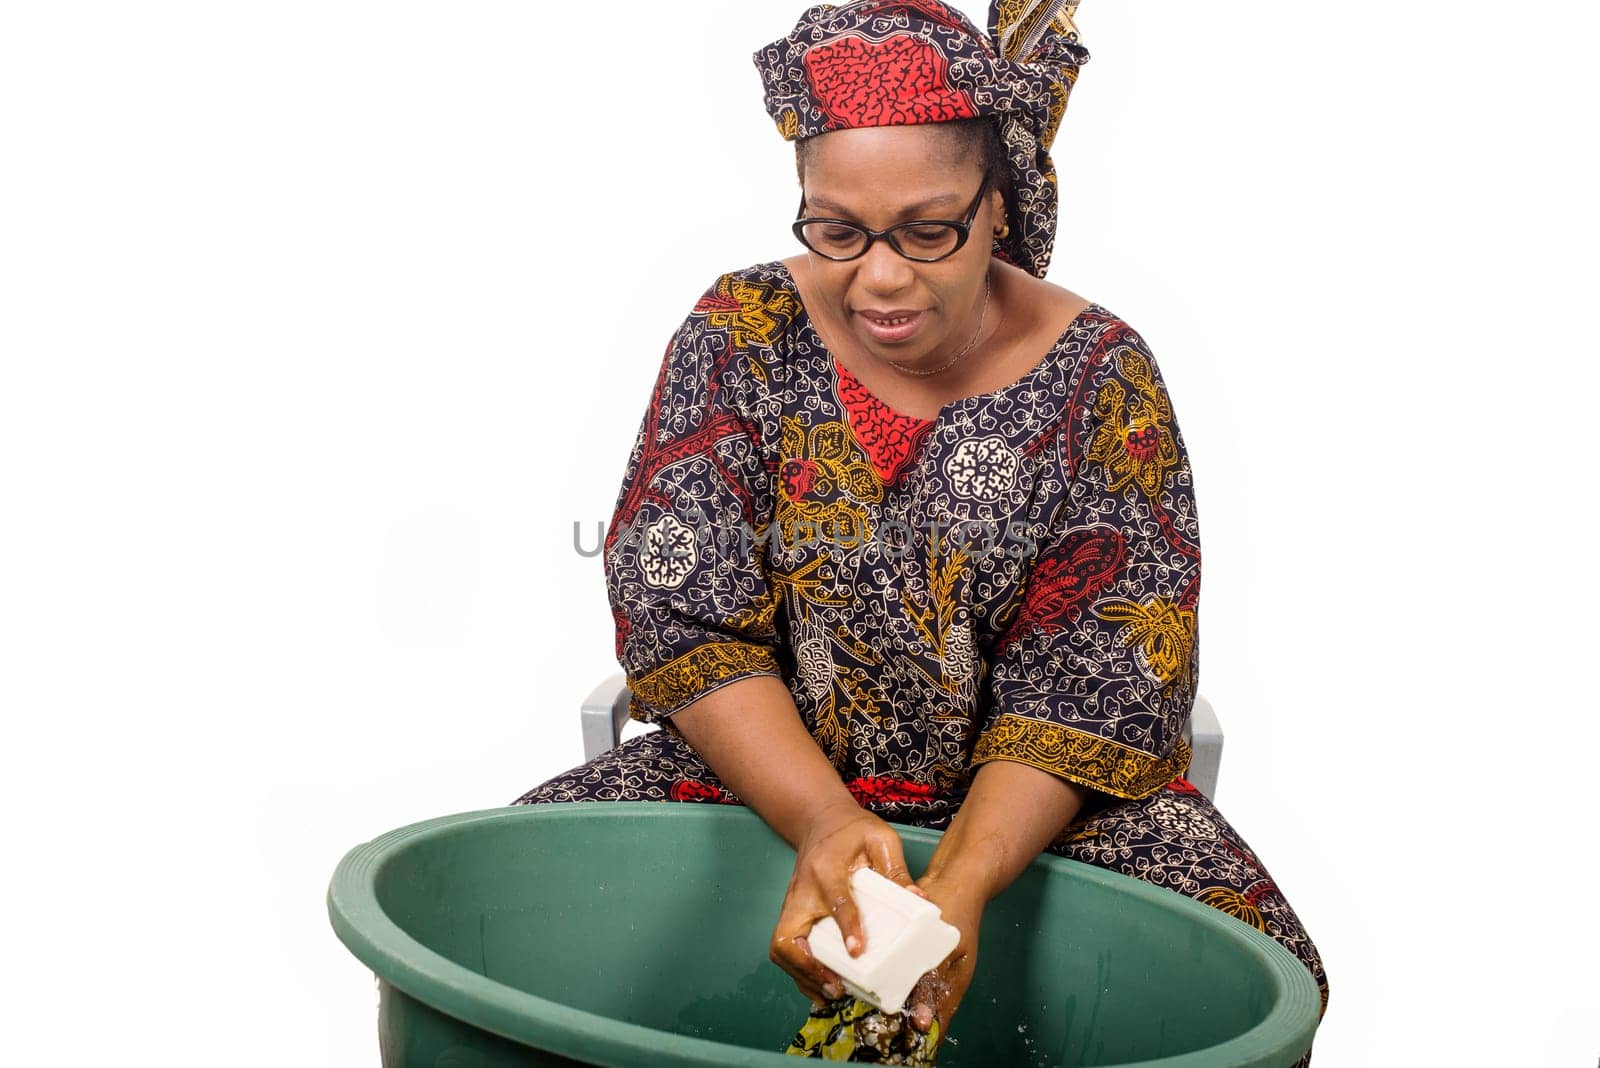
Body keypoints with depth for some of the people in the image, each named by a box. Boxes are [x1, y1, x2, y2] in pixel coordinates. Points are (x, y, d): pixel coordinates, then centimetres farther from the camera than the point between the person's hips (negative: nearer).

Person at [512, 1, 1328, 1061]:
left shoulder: (1101, 380, -9)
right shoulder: (739, 336, -5)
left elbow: (1096, 689, -13)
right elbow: (677, 615, -12)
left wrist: (963, 881, -30)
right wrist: (825, 823, -27)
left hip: (1020, 800, -1)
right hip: (758, 772, 2)